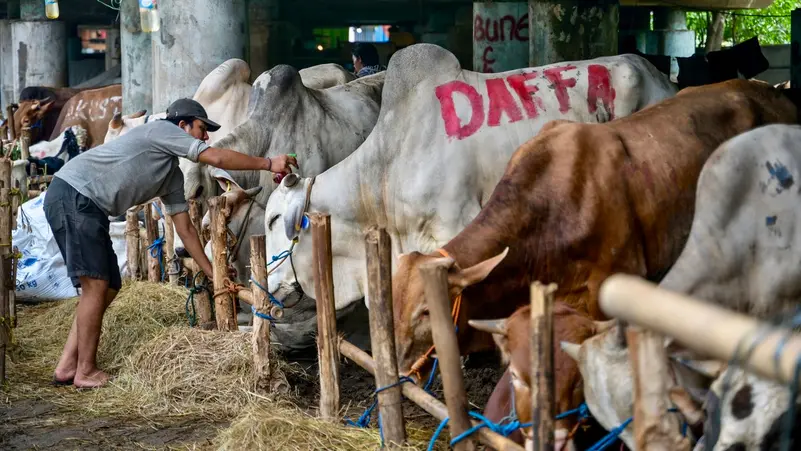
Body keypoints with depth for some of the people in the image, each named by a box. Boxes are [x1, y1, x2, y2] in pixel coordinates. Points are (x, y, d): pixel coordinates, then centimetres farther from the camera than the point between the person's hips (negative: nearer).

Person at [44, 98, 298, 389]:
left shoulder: (173, 175, 20)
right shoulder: (162, 130, -5)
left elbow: (185, 229, 22)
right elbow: (217, 158, -14)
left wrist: (214, 274, 19)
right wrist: (268, 164, -9)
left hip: (88, 207, 10)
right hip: (72, 194, -10)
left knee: (109, 287, 10)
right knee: (96, 284, -9)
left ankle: (66, 368, 13)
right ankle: (86, 372, -1)